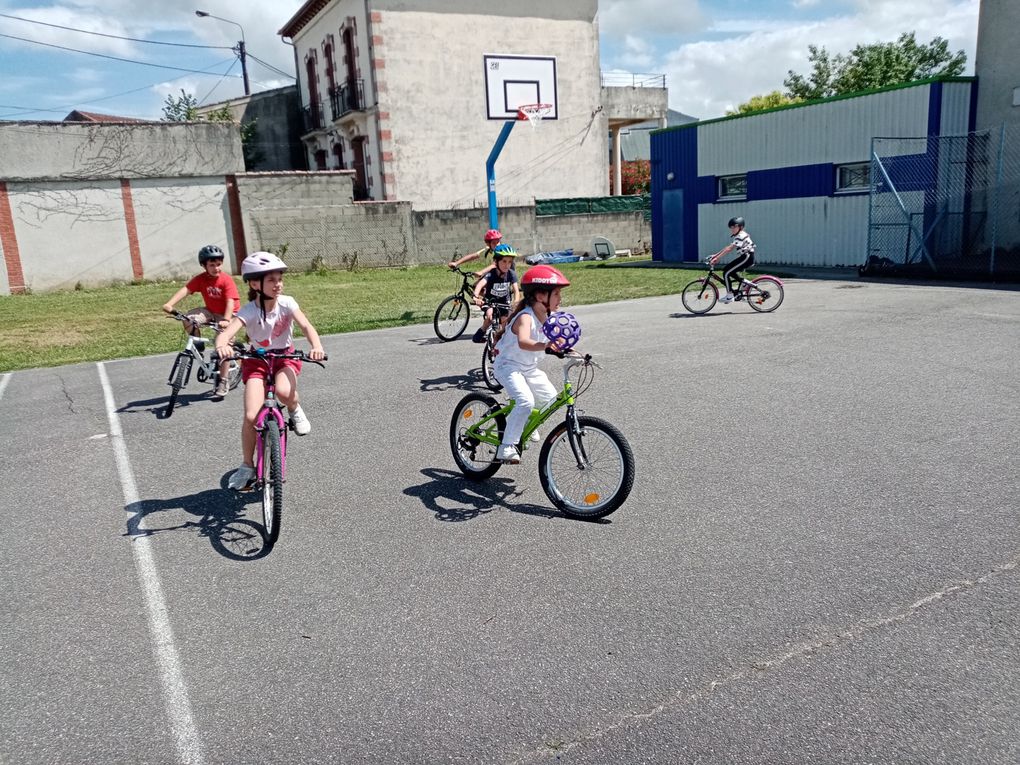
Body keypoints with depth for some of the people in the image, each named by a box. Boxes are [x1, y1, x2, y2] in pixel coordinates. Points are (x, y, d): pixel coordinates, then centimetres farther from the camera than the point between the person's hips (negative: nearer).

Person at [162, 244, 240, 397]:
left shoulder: (226, 280, -20)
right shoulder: (201, 279, -8)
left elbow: (230, 302, -30)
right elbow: (185, 289, -20)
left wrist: (226, 320, -46)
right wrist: (169, 304, -36)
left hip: (227, 314, -4)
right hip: (210, 311, 4)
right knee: (188, 318, -23)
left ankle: (223, 383, 0)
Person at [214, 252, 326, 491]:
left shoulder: (287, 303, -16)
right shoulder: (248, 311, -21)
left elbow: (306, 326, -28)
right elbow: (225, 333, -35)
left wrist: (316, 346, -50)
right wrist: (222, 346, -60)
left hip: (285, 357, 0)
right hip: (257, 360, 0)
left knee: (284, 391, -36)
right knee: (251, 416, -14)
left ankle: (295, 411, 1)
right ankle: (247, 466, 7)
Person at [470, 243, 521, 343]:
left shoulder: (511, 274, -20)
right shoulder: (491, 274, -29)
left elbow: (516, 290, -25)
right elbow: (480, 284, -46)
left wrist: (516, 303, -44)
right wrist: (476, 297, -65)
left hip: (504, 302, 3)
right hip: (490, 300, -3)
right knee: (489, 315, -30)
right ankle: (481, 332, -3)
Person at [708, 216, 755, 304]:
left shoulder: (741, 236, -15)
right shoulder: (738, 236, 18)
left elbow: (729, 249, -25)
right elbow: (728, 247, 15)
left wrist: (717, 258, -29)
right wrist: (716, 255, 8)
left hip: (747, 257, -10)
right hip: (745, 257, 10)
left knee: (726, 273, -11)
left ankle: (729, 296, -8)